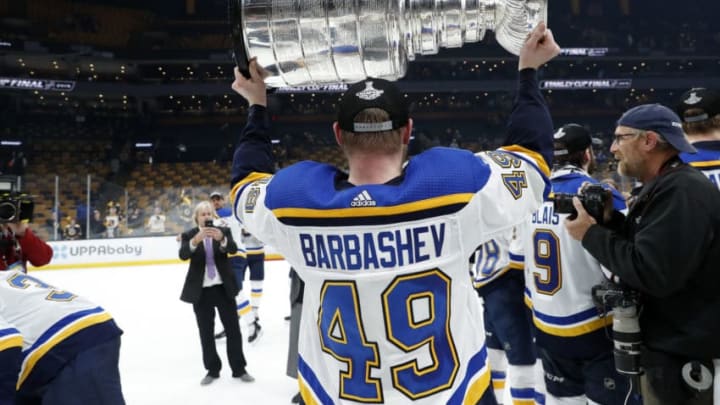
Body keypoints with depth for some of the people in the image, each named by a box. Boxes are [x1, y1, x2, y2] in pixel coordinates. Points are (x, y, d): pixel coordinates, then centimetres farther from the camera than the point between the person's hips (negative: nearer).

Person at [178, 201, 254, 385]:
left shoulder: (223, 231, 0)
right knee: (206, 332, 9)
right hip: (201, 291, 0)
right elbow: (183, 255, -18)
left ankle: (239, 369, 18)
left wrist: (222, 239, -38)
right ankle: (212, 370, 23)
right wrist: (196, 240, -37)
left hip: (223, 287, 0)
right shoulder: (189, 235, -1)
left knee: (233, 329, 6)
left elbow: (233, 249, -17)